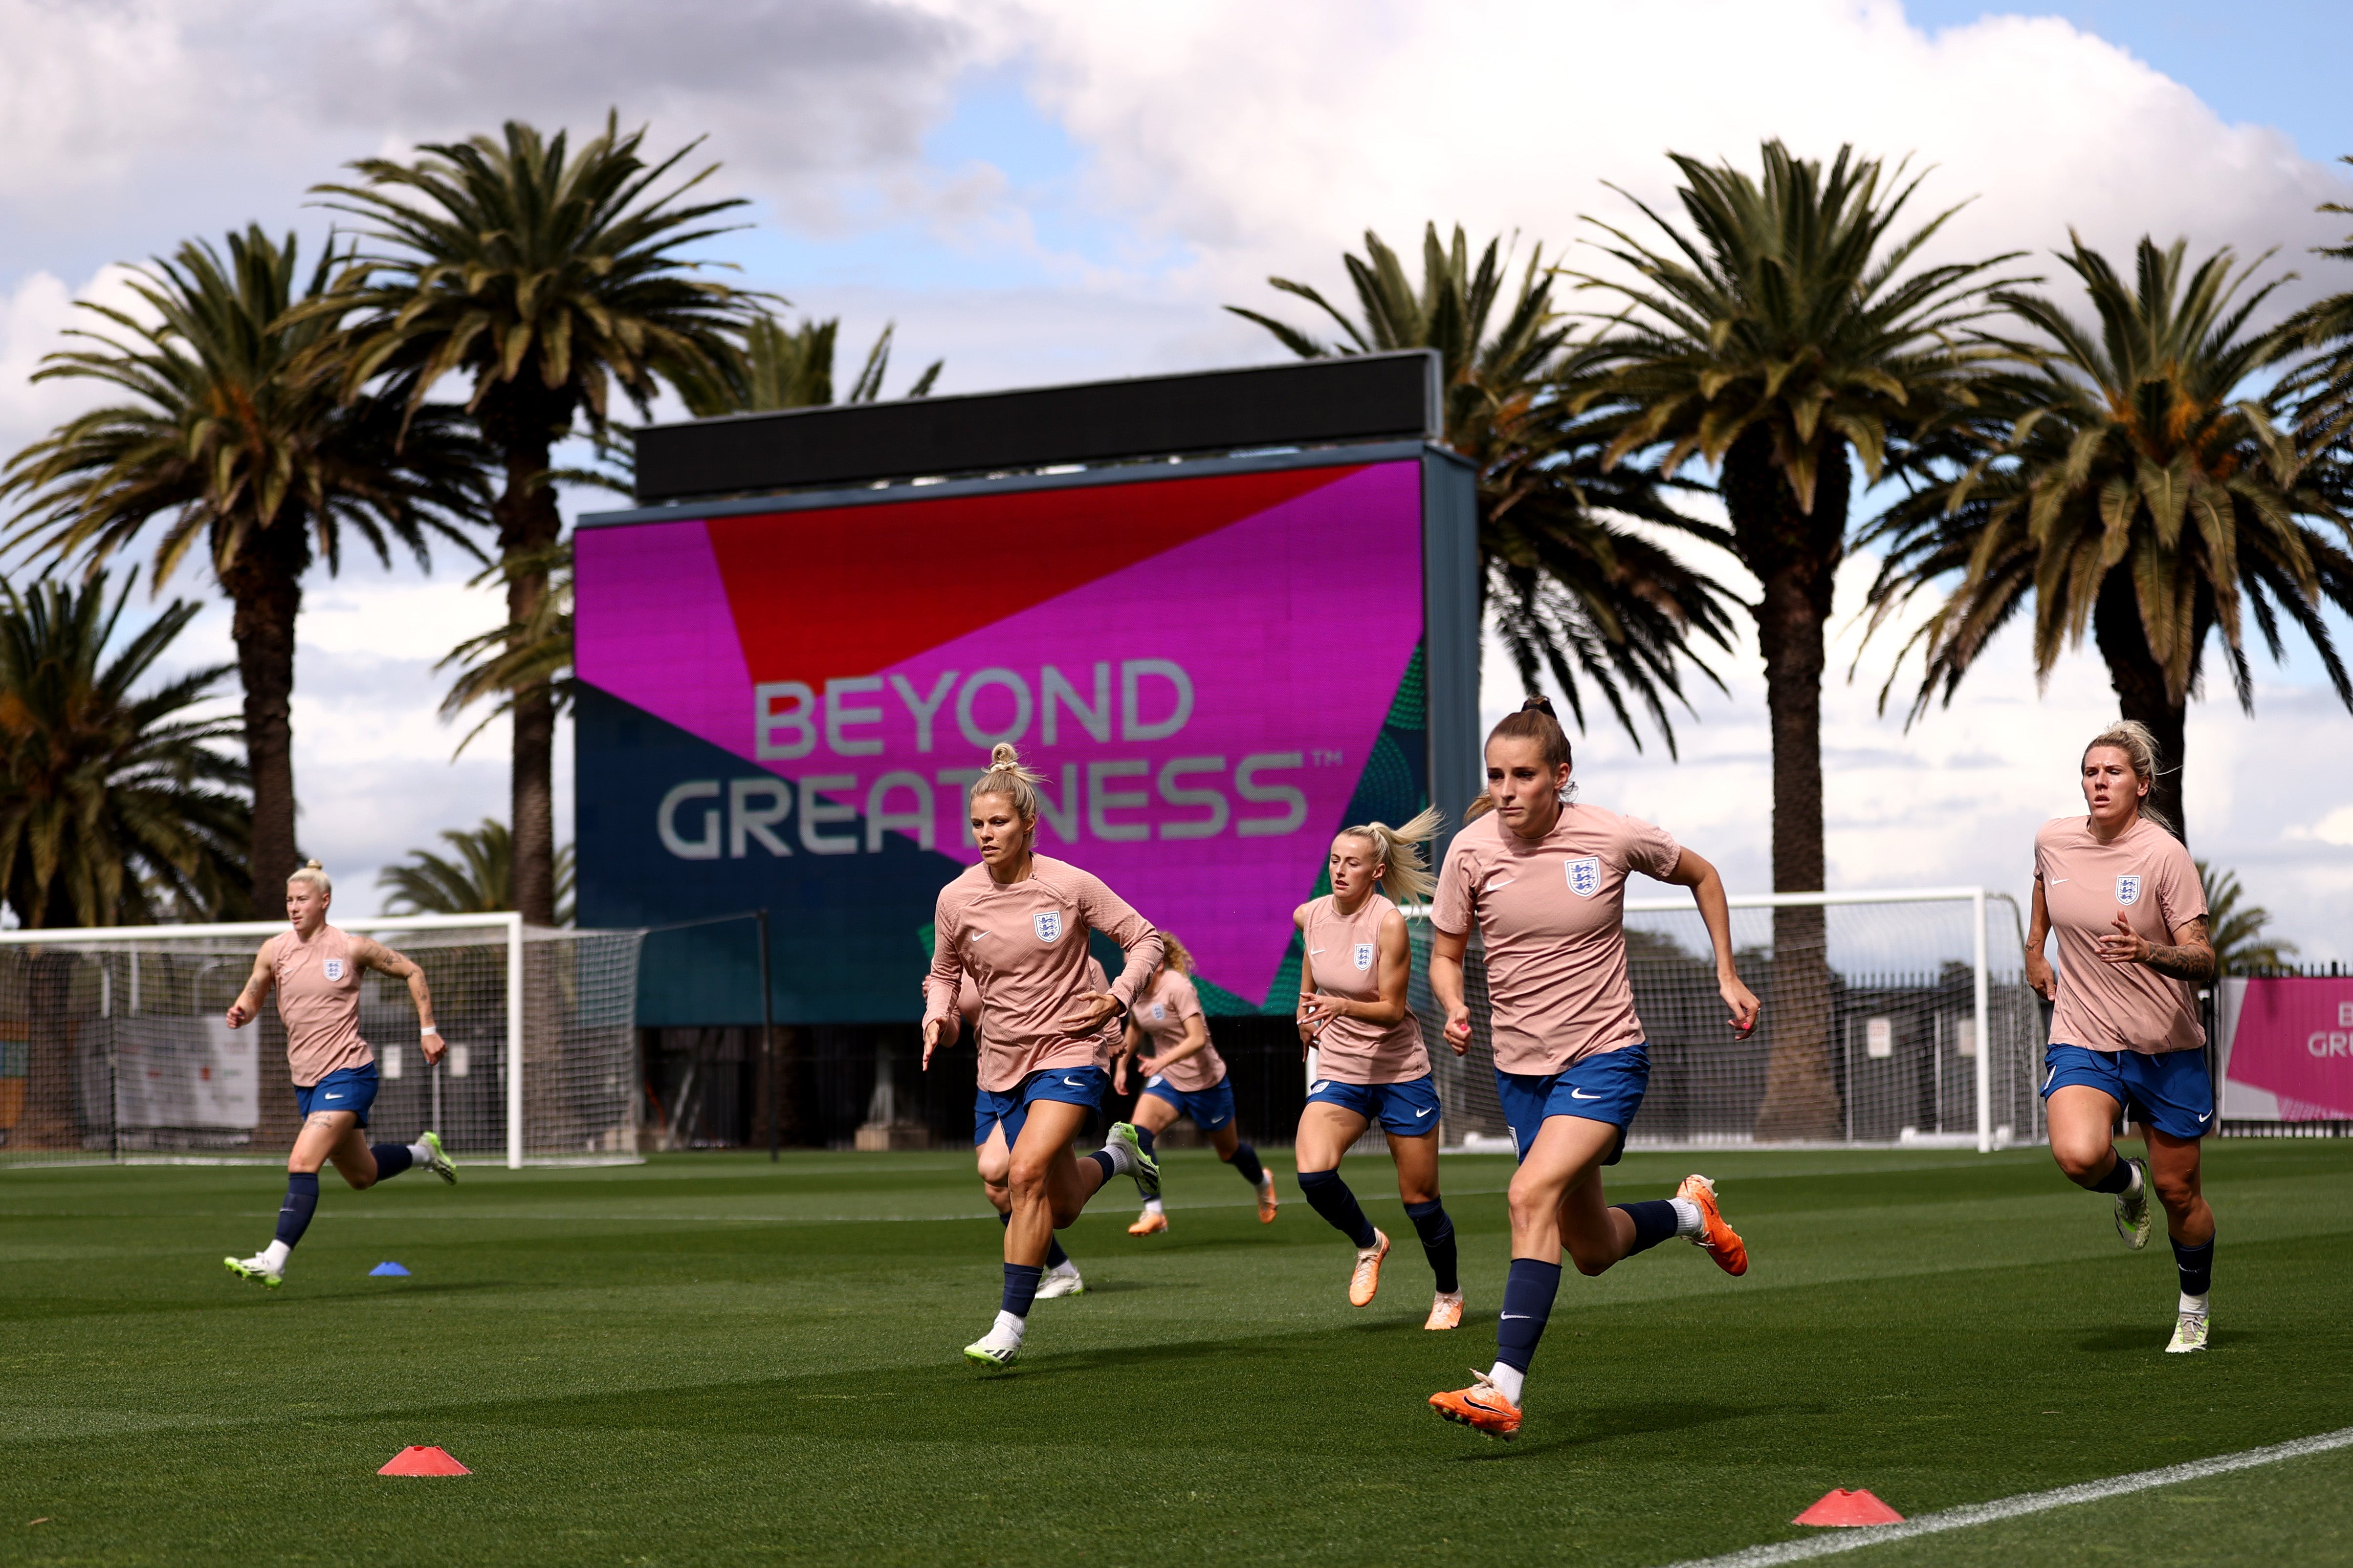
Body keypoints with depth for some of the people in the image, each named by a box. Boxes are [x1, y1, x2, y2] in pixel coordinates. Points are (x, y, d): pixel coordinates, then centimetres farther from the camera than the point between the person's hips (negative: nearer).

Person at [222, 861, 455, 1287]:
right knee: (361, 1177, 19)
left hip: (348, 1075, -6)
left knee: (302, 1165, -22)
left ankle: (274, 1262, -25)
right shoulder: (274, 950, 3)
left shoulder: (352, 948, -7)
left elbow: (412, 973, 5)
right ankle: (423, 1152, 46)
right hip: (307, 1081, 6)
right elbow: (251, 999, 12)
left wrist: (428, 1029, 1)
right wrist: (240, 1013, -12)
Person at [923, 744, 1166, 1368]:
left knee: (1027, 1171, -25)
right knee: (1061, 1207, 9)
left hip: (1072, 1050, -4)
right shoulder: (955, 900, -4)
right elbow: (944, 973, 13)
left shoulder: (1070, 886, -11)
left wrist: (1119, 995, -16)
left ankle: (1011, 1324, -17)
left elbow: (1145, 939, -2)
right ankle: (1116, 1154, 45)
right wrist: (938, 1016, -7)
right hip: (1005, 1061, 4)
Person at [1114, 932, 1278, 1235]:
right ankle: (1154, 1212, -22)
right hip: (1168, 1081, 5)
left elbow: (1198, 1039, -33)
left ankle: (1263, 1183, 50)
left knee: (1229, 1151, 16)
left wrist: (1163, 1061, -46)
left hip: (1206, 1081, -5)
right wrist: (1122, 1065, 17)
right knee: (1139, 1134, -23)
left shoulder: (1178, 988, -25)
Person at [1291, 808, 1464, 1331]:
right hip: (1338, 1072, 3)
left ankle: (1449, 1293, 33)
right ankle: (1368, 1244, 7)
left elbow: (1392, 1009, -18)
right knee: (1313, 1174, -23)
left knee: (1420, 1200, 6)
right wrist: (1308, 1012, 25)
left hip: (1400, 1074, -3)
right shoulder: (1310, 916, -3)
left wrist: (1342, 1006, -35)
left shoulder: (1389, 922, -18)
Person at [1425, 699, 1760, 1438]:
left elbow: (1701, 876, 9)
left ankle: (1503, 1390, -28)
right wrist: (1455, 1009, -16)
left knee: (1533, 1194, -27)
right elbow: (1445, 954, 5)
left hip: (1605, 1057, -4)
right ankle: (1689, 1212, 45)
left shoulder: (1612, 837, -11)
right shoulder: (1471, 850, -7)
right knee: (1593, 1250, 12)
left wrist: (1728, 976, 7)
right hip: (1520, 1067, 4)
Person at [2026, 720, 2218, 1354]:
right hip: (2082, 1040, 2)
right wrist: (2035, 951, 23)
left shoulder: (2165, 856, -13)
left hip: (2167, 1047, -2)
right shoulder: (2053, 840, -1)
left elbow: (2203, 961, -16)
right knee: (2079, 1156, -27)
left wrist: (2148, 952, -35)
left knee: (2178, 1192, 8)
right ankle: (2127, 1184, 10)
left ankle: (2194, 1310, 34)